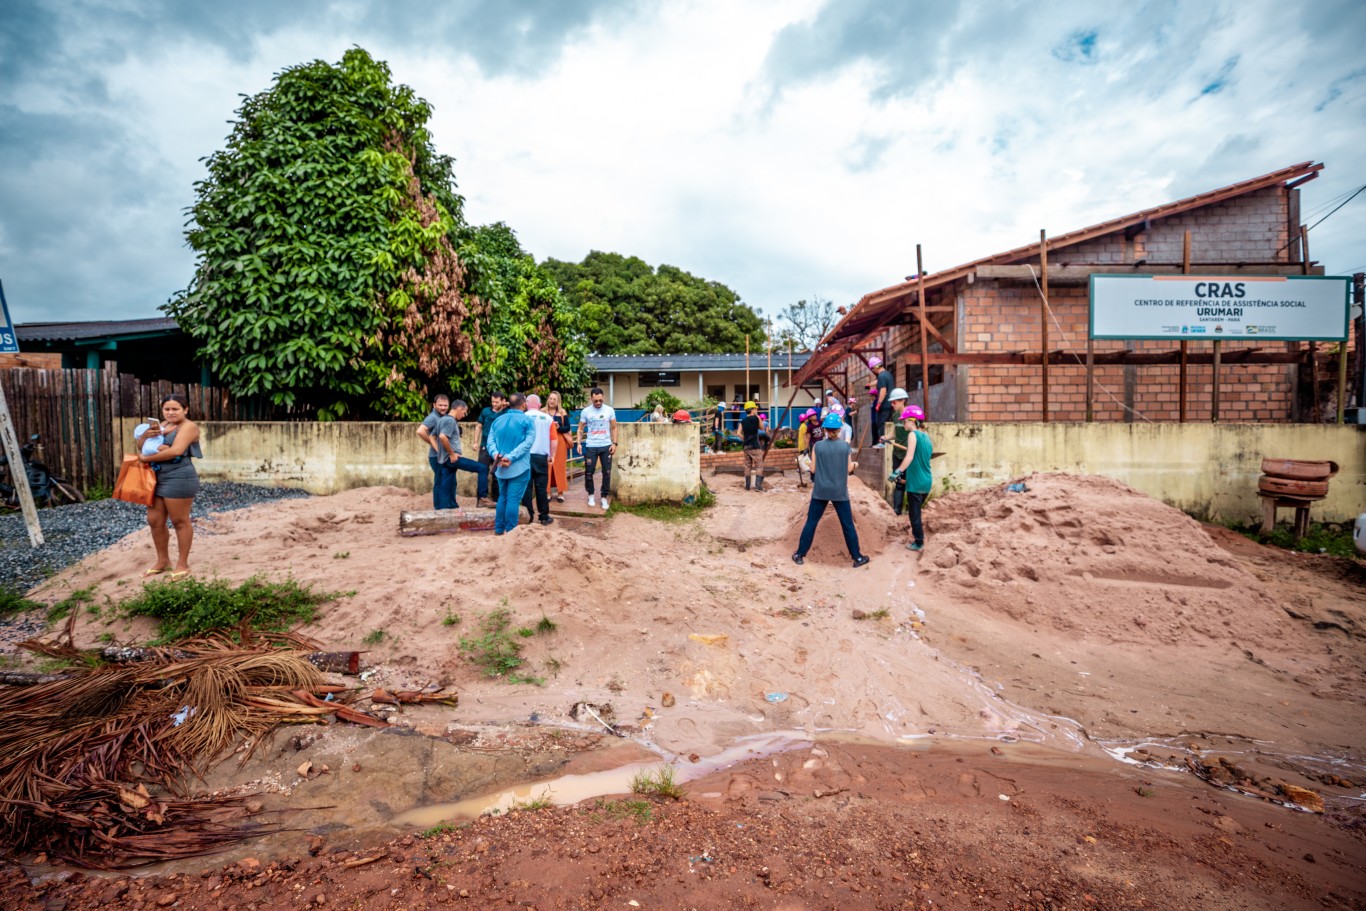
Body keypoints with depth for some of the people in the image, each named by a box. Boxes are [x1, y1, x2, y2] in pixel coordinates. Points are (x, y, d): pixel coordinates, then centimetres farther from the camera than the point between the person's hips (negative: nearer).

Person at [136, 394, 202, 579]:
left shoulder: (189, 426, -9)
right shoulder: (163, 424, 16)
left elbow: (176, 451, -22)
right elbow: (140, 445, 14)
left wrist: (147, 458, -12)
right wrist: (147, 434, -7)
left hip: (178, 478, -9)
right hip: (156, 477, 9)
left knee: (180, 522, -1)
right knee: (154, 520, 12)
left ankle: (182, 564, 9)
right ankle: (163, 560, 26)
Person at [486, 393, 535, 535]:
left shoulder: (498, 420, 12)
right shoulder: (527, 421, -5)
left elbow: (490, 441, 2)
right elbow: (527, 443, -17)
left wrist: (495, 454, -13)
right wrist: (511, 457, -20)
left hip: (501, 467, 6)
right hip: (519, 467, -5)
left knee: (502, 497, 17)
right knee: (513, 499, -4)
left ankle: (498, 529, 22)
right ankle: (510, 532, -1)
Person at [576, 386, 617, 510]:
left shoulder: (610, 410, -2)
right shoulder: (585, 411, -2)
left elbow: (614, 428, 4)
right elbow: (581, 429, 4)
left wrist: (614, 443, -4)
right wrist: (579, 443, -8)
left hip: (606, 446, 0)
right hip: (591, 447, 0)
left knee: (607, 472, 4)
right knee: (589, 472, 5)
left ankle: (604, 497, 17)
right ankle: (591, 495, 25)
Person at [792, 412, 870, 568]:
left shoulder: (817, 446, -5)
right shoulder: (845, 446, -5)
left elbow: (813, 469, -2)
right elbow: (849, 469, -1)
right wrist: (855, 464, 20)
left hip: (820, 490, 0)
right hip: (839, 491, 0)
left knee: (811, 522, 8)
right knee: (848, 524, 8)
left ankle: (800, 555, 12)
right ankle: (857, 557, 15)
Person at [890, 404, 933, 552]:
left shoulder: (913, 434, -13)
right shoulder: (927, 437, 11)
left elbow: (909, 457, -24)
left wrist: (897, 472, -19)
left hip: (916, 483, -8)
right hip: (927, 482, 8)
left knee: (914, 514, 4)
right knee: (916, 510, 23)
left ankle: (918, 543, 13)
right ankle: (919, 536, 32)